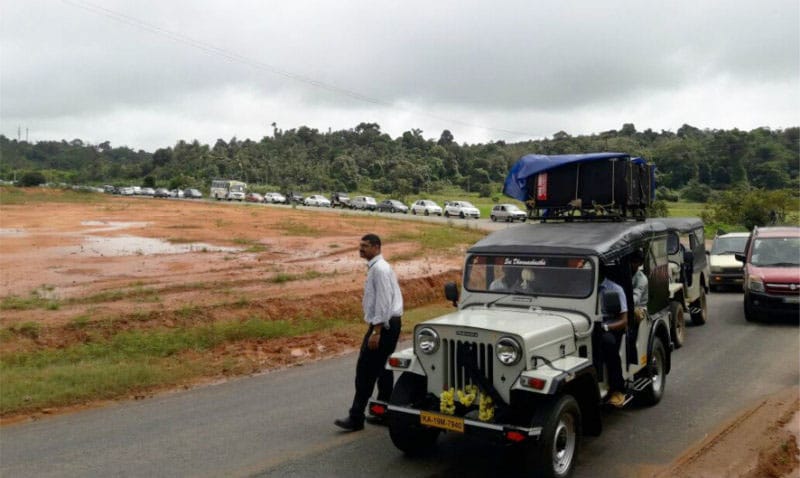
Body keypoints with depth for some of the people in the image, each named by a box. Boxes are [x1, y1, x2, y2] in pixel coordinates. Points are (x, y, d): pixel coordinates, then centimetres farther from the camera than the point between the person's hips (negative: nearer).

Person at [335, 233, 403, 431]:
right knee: (383, 369, 15)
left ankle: (356, 418, -2)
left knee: (365, 370, -7)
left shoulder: (379, 269, -16)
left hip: (383, 324, -10)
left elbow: (384, 302, -22)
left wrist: (376, 331, -24)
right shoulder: (376, 267, 15)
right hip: (388, 324, 10)